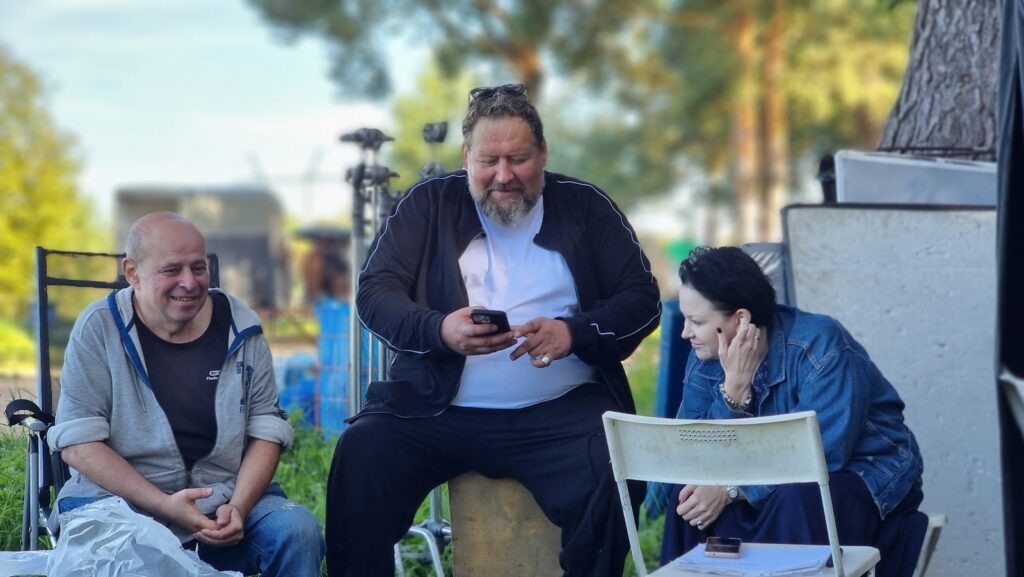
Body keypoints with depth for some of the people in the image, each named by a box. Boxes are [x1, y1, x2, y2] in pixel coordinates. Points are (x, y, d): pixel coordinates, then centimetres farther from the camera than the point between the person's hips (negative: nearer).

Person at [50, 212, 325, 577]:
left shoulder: (239, 326, 3)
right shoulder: (100, 328, -5)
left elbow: (266, 428, 4)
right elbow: (78, 442, -9)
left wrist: (239, 506, -15)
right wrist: (164, 506, -19)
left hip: (228, 495, 3)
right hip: (119, 496, -2)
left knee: (299, 531, -23)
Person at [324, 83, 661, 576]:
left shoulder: (585, 208, 10)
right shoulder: (430, 204, 10)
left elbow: (642, 299, 6)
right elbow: (374, 292, 3)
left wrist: (574, 332, -16)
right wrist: (440, 330, -19)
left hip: (559, 411, -1)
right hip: (438, 407, 1)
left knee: (612, 472, -30)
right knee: (361, 453, -26)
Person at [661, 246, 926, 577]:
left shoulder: (819, 346, -24)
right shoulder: (706, 358, -6)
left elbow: (824, 452, -33)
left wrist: (732, 490, -35)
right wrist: (733, 388, -27)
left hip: (865, 474, -5)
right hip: (775, 476, 5)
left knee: (795, 501, -35)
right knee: (692, 499, -19)